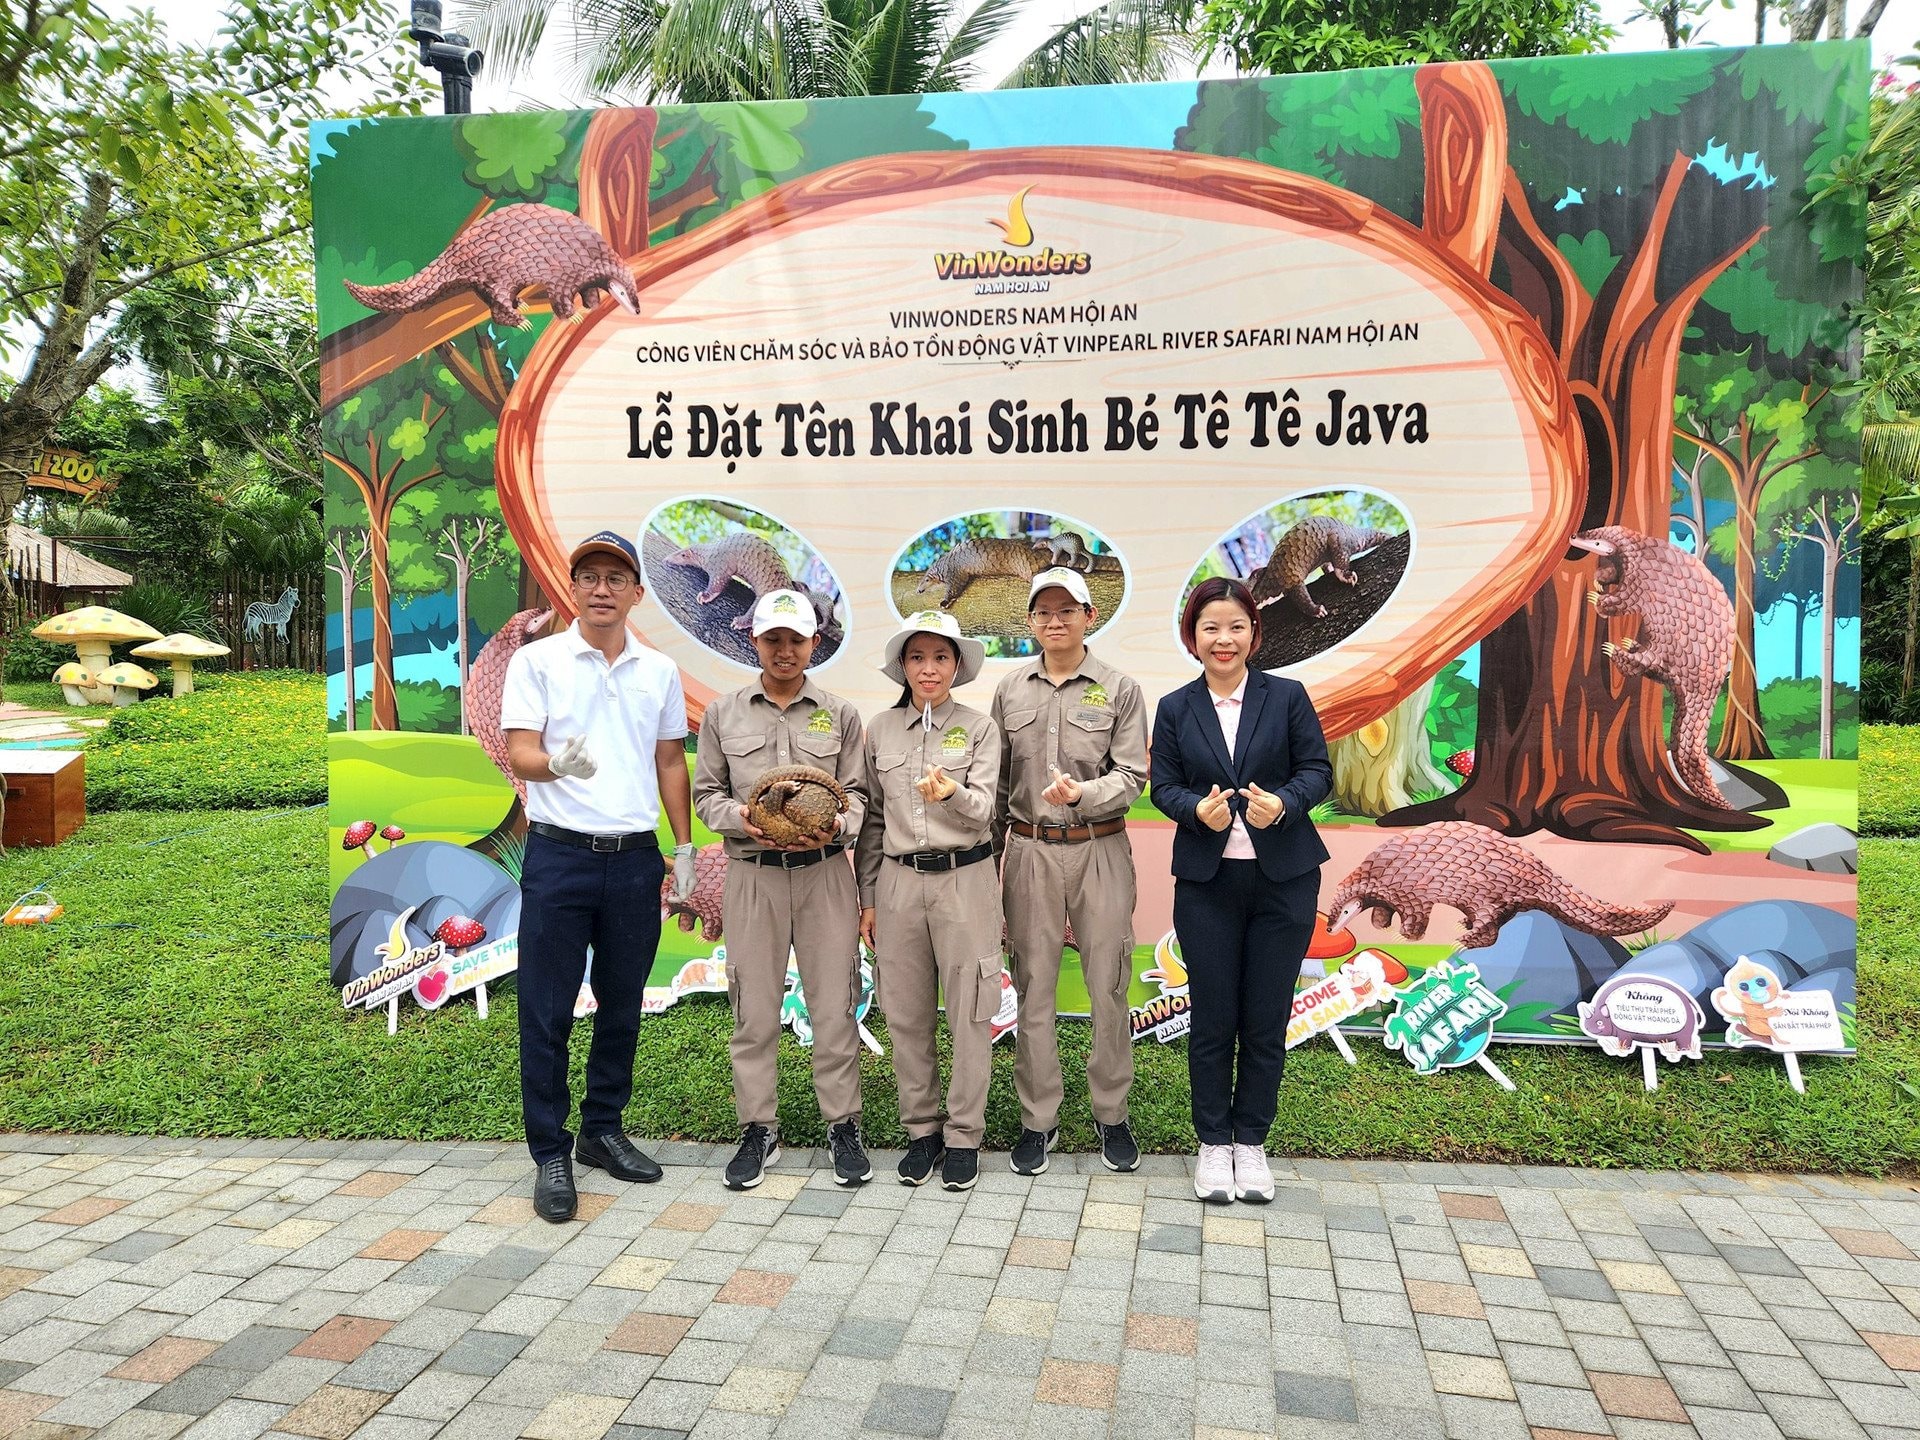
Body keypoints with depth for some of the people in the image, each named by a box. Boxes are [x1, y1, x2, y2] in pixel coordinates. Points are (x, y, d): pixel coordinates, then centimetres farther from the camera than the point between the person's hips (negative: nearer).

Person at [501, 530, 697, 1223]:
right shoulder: (537, 660, -1)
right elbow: (519, 754, -8)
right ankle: (550, 1155, 14)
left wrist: (684, 848, 10)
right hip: (559, 854, -3)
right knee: (547, 1012, 1)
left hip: (635, 857, 4)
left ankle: (603, 1131, 28)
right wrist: (556, 762, -31)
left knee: (622, 1006, 12)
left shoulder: (660, 670, 9)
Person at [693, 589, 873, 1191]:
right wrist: (740, 819, -12)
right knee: (754, 1007, 6)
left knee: (834, 1003, 3)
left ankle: (842, 1125, 16)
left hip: (825, 872, 0)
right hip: (752, 874, 0)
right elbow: (706, 793, 8)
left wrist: (837, 826, -16)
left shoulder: (840, 714, 7)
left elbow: (857, 794, 5)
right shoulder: (723, 713, 7)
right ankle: (758, 1129, 19)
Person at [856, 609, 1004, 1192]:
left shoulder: (979, 728, 0)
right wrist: (868, 897, 9)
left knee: (968, 1012, 2)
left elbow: (982, 810, -10)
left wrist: (952, 794, -33)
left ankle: (964, 1136, 16)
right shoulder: (881, 729, 7)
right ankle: (921, 1130, 23)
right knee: (906, 1013, 8)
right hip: (898, 881, 3)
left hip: (965, 879, -2)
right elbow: (871, 817, 10)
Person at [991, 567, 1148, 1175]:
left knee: (1108, 988, 4)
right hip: (1030, 851, 2)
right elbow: (997, 781, 12)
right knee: (1034, 989, 6)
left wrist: (1083, 793, -23)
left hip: (1100, 850, -1)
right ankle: (1038, 1119, 19)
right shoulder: (1010, 691, 9)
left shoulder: (1120, 690, 2)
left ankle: (1112, 1114, 20)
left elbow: (1132, 775, -4)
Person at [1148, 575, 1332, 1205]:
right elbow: (1163, 786, 3)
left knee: (1266, 1020, 7)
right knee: (1212, 1019, 7)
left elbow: (1318, 770, 1)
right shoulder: (1174, 709, 3)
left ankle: (1250, 1143, 24)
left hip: (1283, 878, 0)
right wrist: (1198, 809, -19)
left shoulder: (1287, 697, 0)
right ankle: (1213, 1145, 23)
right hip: (1206, 881, 1)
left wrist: (1284, 803, -20)